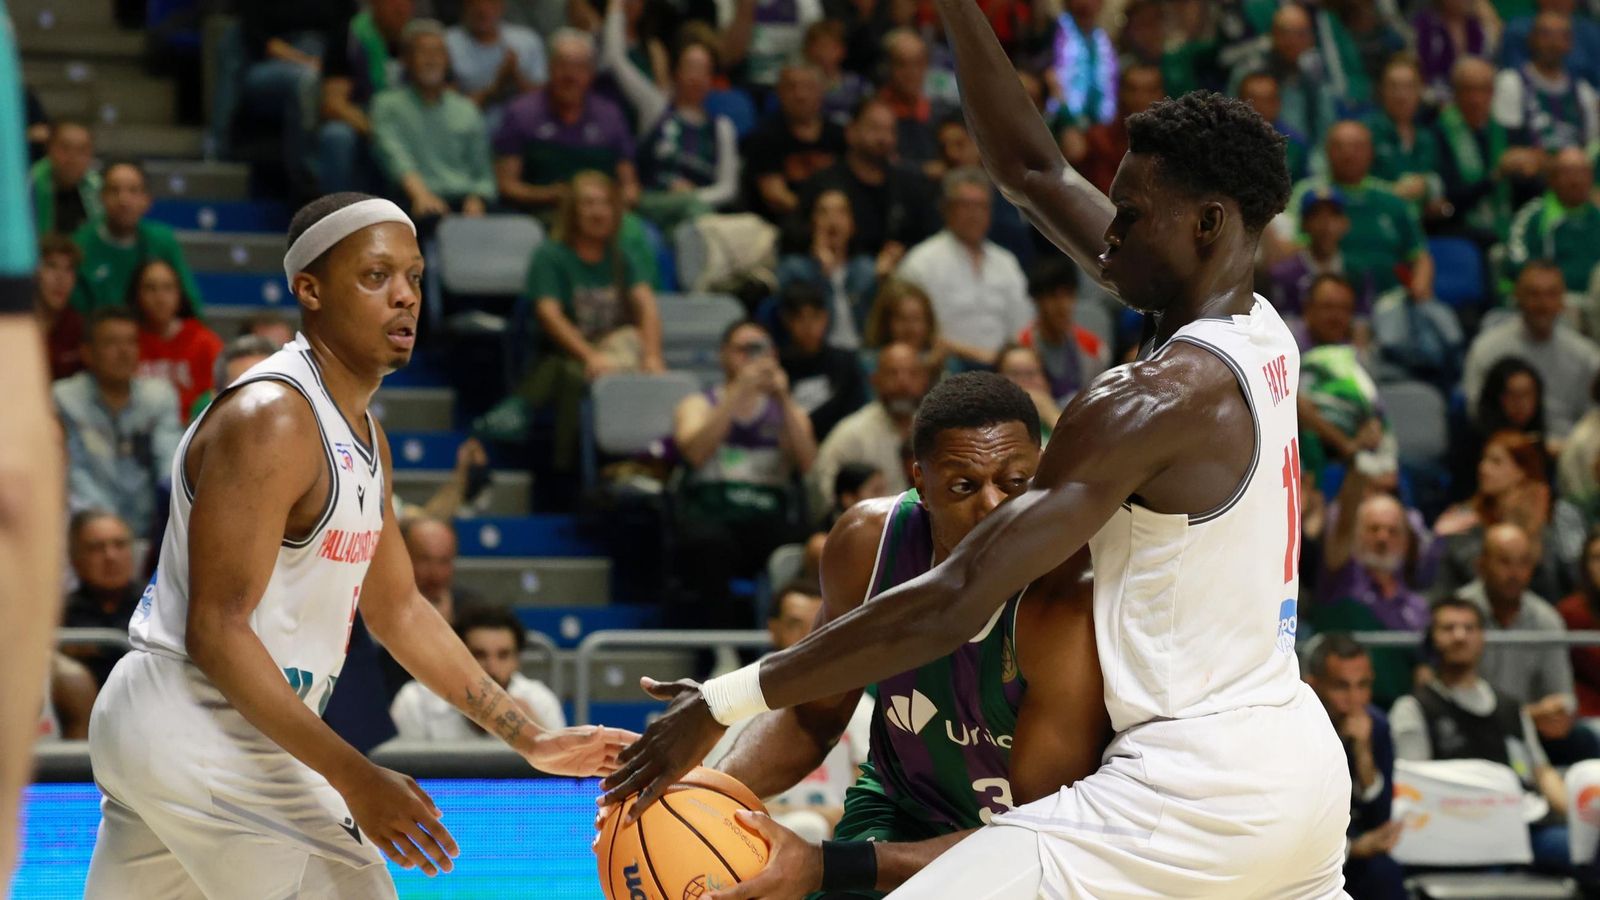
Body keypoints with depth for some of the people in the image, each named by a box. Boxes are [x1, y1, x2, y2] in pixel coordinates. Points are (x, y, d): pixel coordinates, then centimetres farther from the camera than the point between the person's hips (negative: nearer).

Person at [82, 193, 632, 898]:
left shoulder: (365, 439, 13)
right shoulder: (272, 420, -18)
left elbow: (398, 610, 23)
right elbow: (217, 633, -23)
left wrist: (532, 741, 19)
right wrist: (355, 780, -26)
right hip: (202, 734, -10)